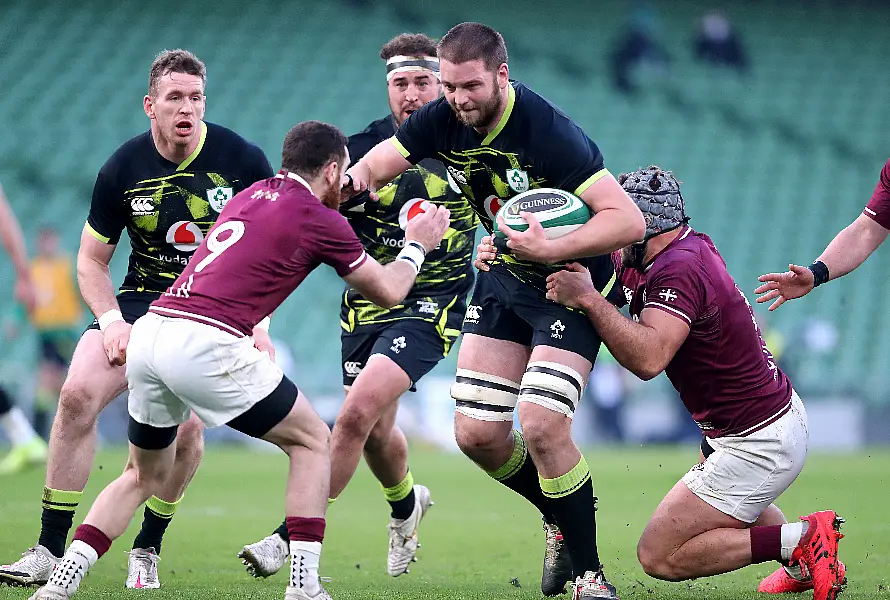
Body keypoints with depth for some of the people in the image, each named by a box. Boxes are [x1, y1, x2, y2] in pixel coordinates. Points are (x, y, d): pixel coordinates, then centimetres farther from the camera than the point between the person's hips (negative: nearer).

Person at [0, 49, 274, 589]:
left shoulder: (243, 160, -9)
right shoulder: (122, 169, -5)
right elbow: (91, 261, 4)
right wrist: (111, 319, -13)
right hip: (142, 301, 1)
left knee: (186, 426, -20)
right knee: (79, 394, -19)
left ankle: (148, 549, 3)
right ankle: (50, 550, -12)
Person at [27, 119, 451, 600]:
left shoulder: (252, 194, 22)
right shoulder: (319, 220, 3)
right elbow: (388, 292, 15)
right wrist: (417, 245, 32)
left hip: (148, 333, 7)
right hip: (206, 345, -7)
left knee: (145, 475, 24)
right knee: (311, 441, 12)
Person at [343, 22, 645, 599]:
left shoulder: (549, 132, -29)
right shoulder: (444, 120, -11)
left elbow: (629, 221, -31)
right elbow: (370, 167, -2)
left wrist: (550, 248, -39)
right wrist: (355, 178, -25)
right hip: (505, 275, 7)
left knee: (541, 426, -21)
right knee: (476, 434, 2)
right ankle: (561, 522, 28)